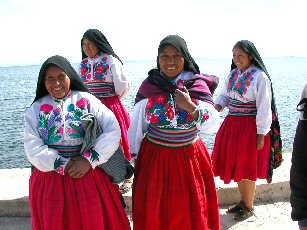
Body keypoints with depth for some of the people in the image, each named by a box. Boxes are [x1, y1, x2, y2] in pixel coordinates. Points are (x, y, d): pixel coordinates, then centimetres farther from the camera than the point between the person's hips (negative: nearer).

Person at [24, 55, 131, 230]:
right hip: (50, 179, 1)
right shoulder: (36, 109, 3)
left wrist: (90, 160, -17)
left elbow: (113, 130, -9)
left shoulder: (87, 100, -2)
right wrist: (63, 165, -15)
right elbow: (33, 148, -5)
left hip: (90, 175, -1)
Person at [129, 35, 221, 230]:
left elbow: (214, 126, -12)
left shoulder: (197, 85, -7)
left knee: (189, 212, 10)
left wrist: (191, 107, -26)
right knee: (154, 212, 10)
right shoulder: (149, 85, -4)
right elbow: (137, 125, 4)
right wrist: (134, 155, 9)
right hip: (154, 157, 1)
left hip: (189, 158, 0)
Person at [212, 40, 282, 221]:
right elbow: (225, 95, 15)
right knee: (236, 165, 15)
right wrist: (219, 104, -7)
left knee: (248, 169, 5)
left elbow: (264, 108, -15)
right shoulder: (233, 74, 6)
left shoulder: (260, 77, -14)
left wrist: (261, 133, -16)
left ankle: (249, 207, 25)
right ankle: (243, 201, 35)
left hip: (251, 127, -7)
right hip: (232, 124, 7)